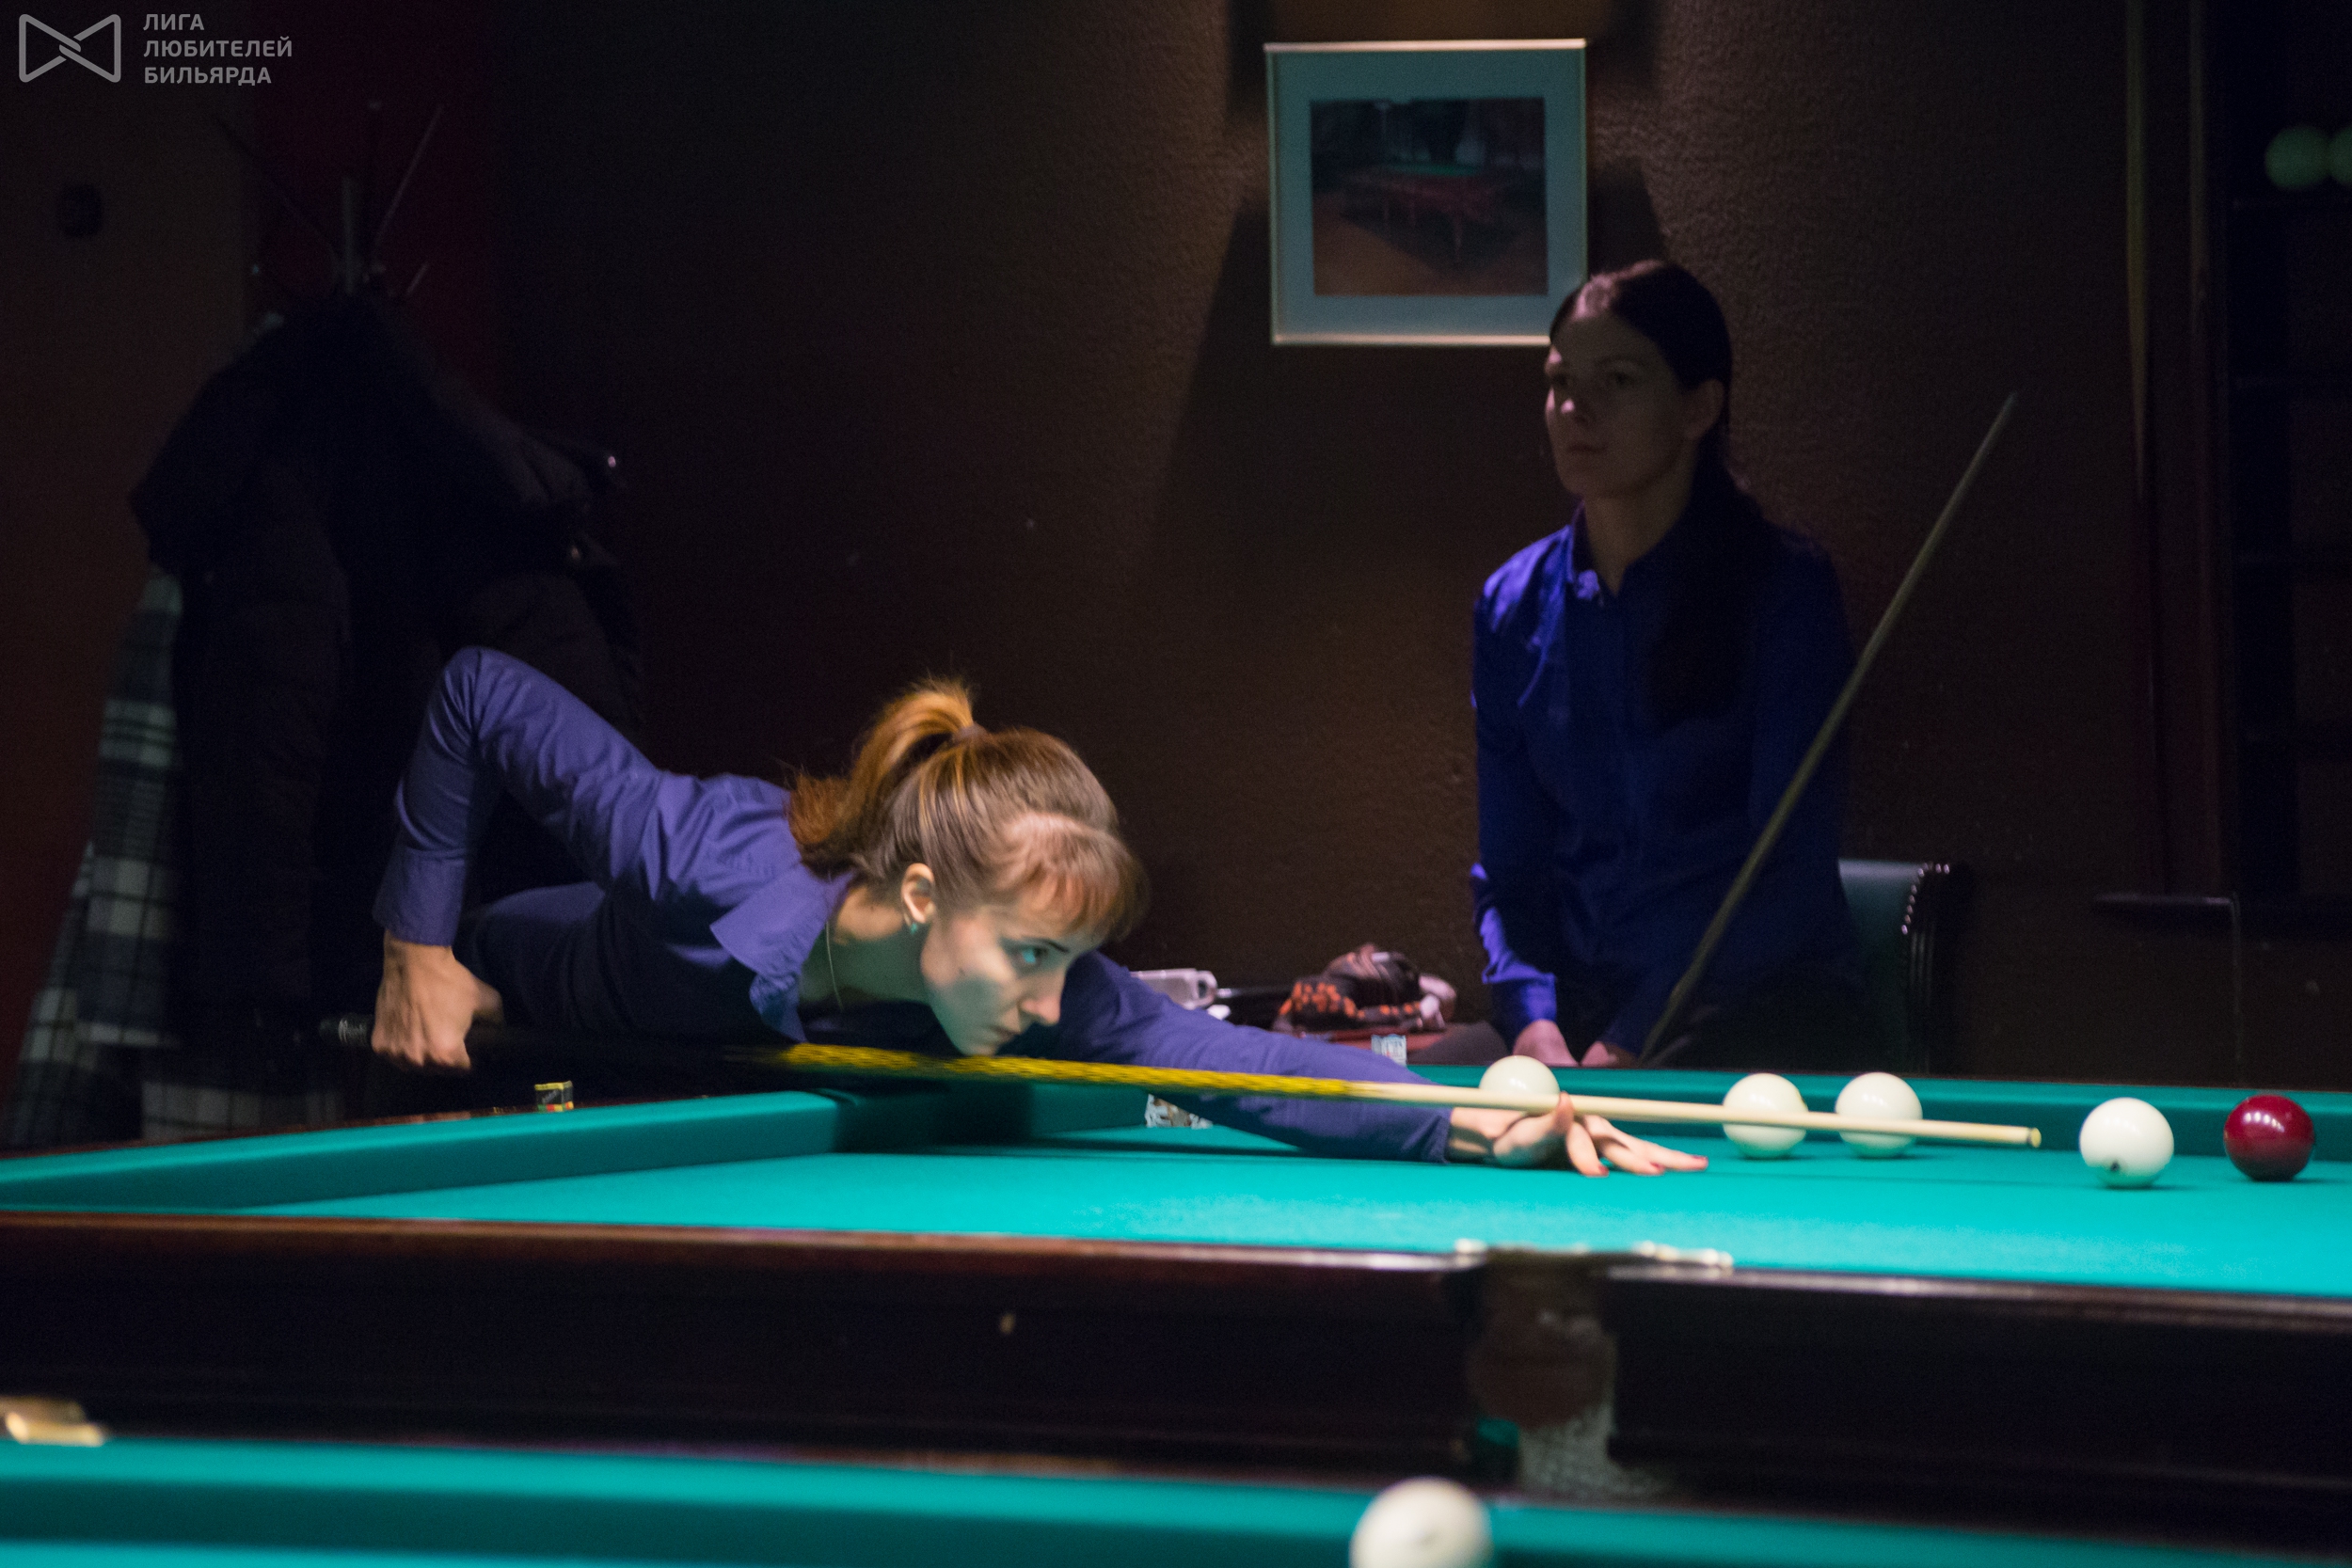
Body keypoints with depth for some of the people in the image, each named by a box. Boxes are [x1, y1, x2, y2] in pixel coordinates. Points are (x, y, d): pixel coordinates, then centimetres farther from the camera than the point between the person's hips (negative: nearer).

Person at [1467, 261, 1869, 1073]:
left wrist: (1626, 1047, -18)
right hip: (1576, 1001, 5)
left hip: (1765, 1014, -5)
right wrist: (1536, 1024, -9)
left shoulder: (1785, 589, -5)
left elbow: (1789, 868, -10)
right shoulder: (1515, 604, 10)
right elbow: (1510, 870, 11)